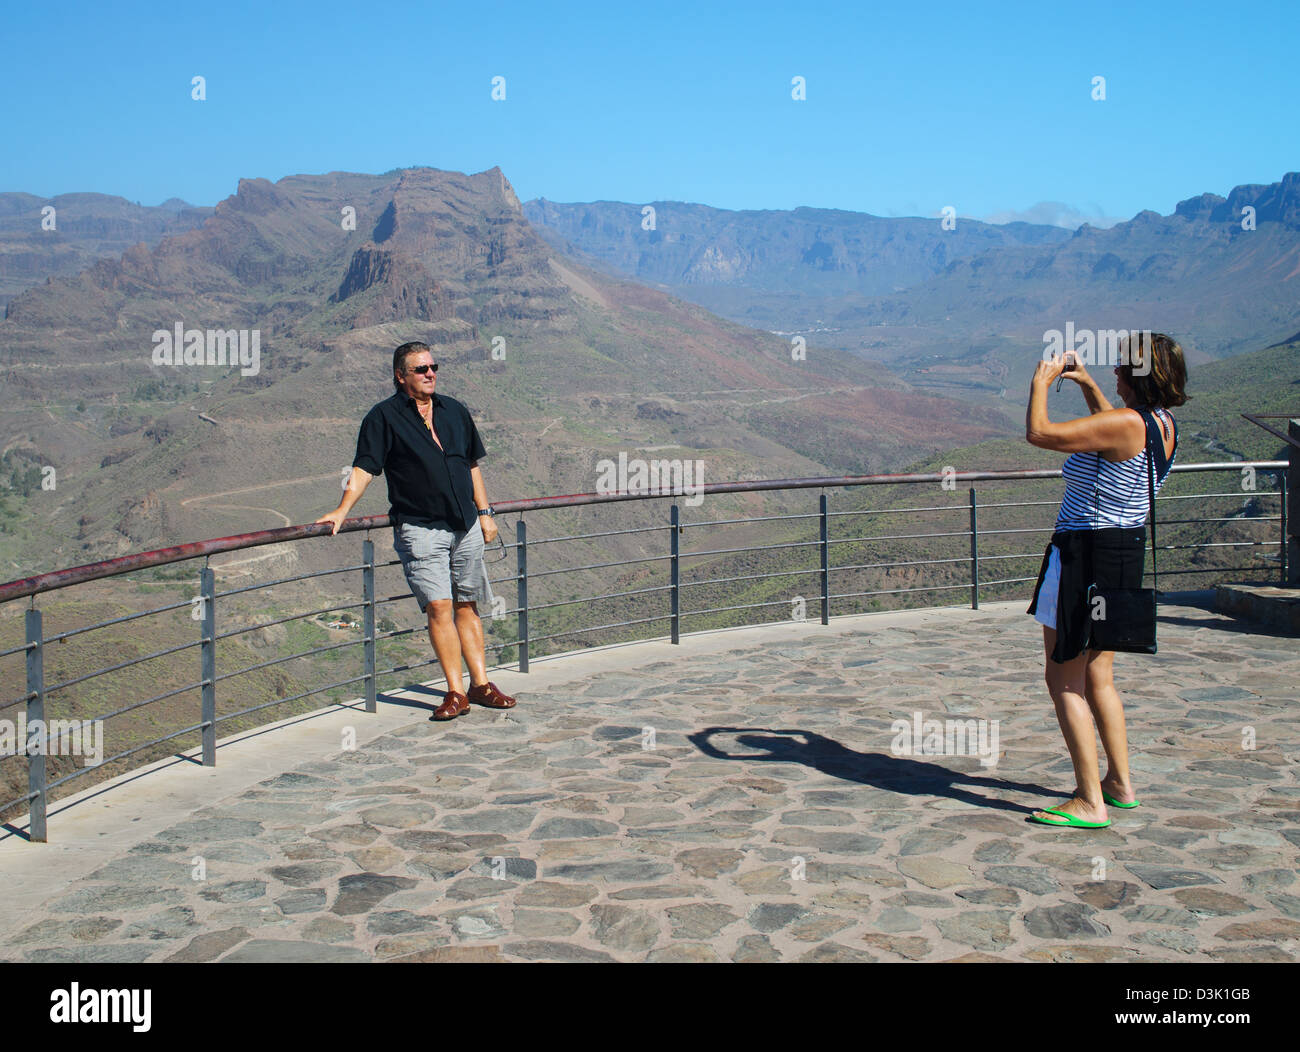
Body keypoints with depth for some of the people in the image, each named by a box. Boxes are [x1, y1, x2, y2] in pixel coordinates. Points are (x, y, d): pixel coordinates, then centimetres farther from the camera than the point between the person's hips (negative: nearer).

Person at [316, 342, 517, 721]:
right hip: (419, 529, -5)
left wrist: (484, 513, 17)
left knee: (467, 606, 9)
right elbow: (364, 469, -7)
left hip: (465, 526, 5)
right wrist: (342, 510, -19)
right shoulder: (384, 417, -2)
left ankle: (480, 684, 16)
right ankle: (455, 692, -6)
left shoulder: (454, 411, 14)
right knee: (439, 606, -12)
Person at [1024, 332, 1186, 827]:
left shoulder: (1127, 423, -22)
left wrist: (1041, 382, -8)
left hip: (1086, 553, -9)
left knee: (1064, 680, 0)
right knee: (1097, 676, 22)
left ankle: (1090, 802, 2)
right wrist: (1087, 383, 25)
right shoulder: (1162, 423, 5)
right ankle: (1120, 782, 31)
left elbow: (1039, 433, -24)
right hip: (1128, 547, 9)